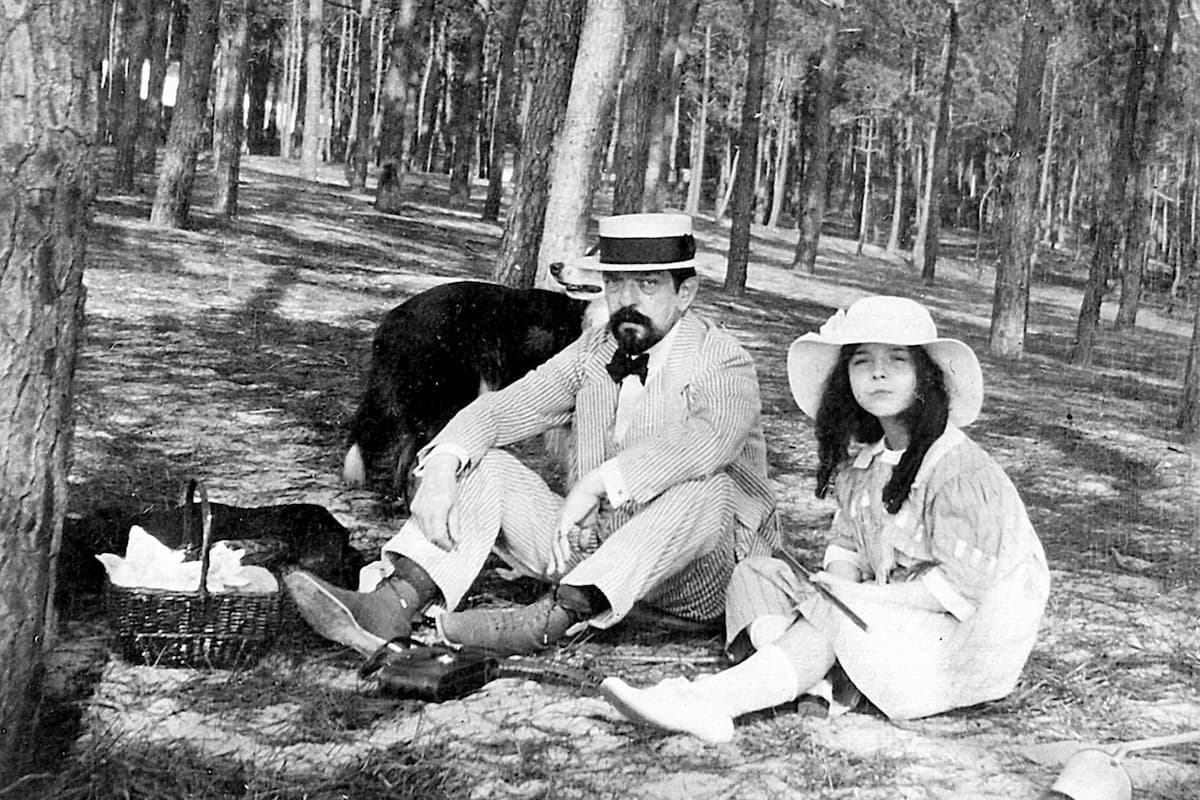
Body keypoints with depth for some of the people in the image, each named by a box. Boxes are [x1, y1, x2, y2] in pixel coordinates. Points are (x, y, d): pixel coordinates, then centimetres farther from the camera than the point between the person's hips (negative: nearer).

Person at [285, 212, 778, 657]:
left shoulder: (725, 367, -12)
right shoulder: (593, 351, 7)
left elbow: (704, 442, -35)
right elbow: (501, 409, -2)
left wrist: (597, 482, -43)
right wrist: (442, 466, -22)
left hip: (693, 583, -5)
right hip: (589, 545, 5)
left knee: (710, 488, -37)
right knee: (481, 464, -9)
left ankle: (552, 618, -49)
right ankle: (392, 607, -31)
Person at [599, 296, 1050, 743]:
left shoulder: (960, 470, -18)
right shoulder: (861, 460, 7)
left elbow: (959, 587, -20)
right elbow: (847, 547, 9)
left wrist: (852, 597, -21)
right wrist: (839, 581, -16)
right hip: (894, 620, 8)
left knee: (832, 619, -30)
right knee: (755, 574, -3)